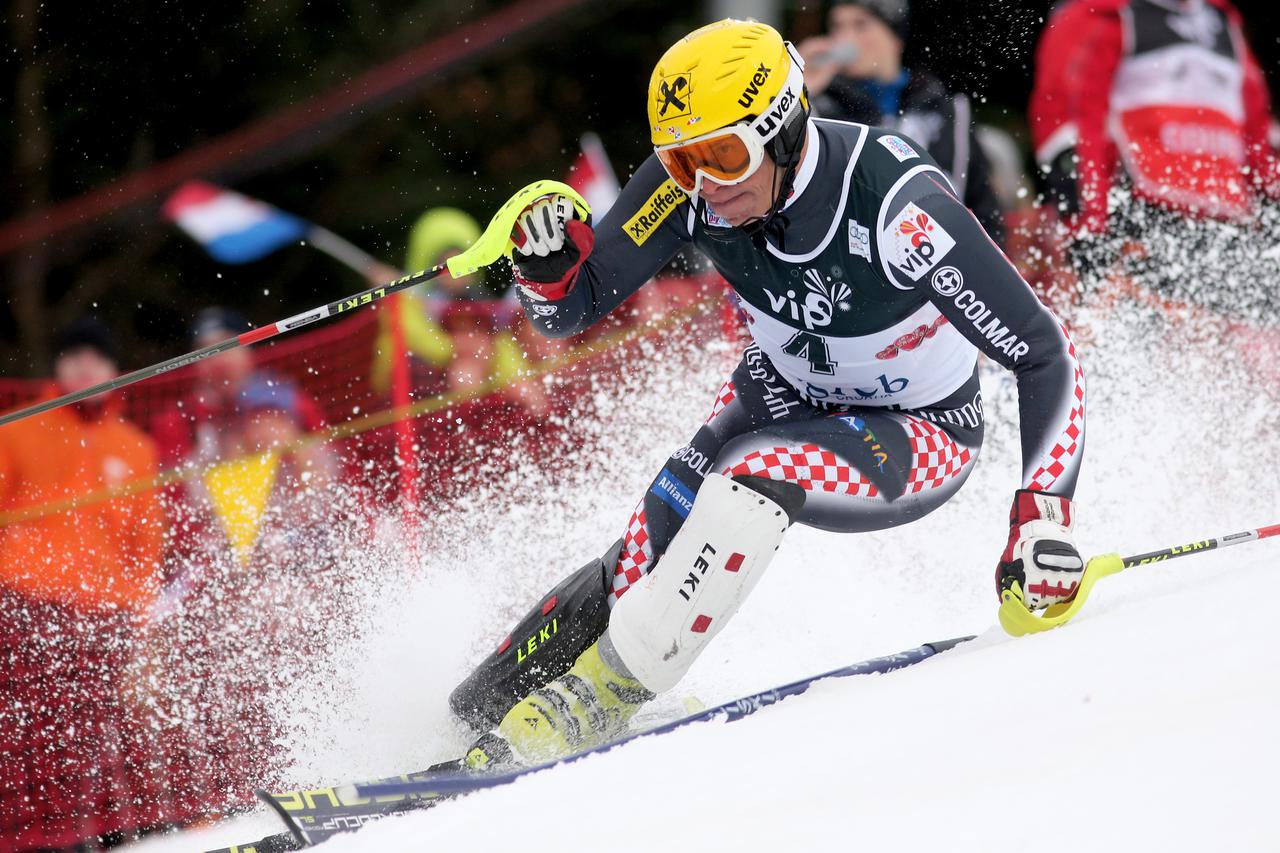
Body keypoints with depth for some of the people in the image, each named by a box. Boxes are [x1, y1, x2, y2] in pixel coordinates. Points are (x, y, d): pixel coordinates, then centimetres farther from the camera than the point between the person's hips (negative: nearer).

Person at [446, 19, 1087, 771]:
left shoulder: (895, 207, -35)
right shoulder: (692, 182, -21)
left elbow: (1044, 355, -29)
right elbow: (570, 312, -13)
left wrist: (1047, 512, -37)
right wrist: (547, 263, -36)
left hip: (919, 439, -5)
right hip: (785, 396, 5)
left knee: (752, 476, -32)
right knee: (650, 553, -14)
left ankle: (602, 690, -23)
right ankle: (486, 700, 3)